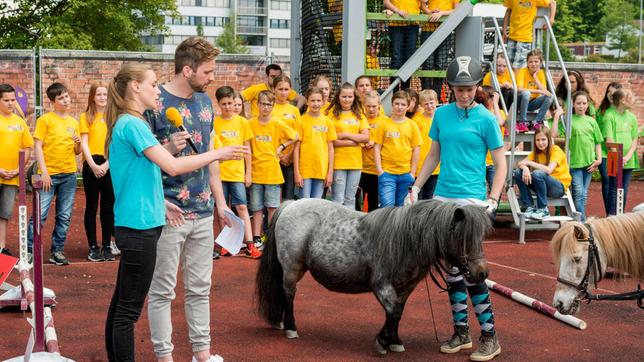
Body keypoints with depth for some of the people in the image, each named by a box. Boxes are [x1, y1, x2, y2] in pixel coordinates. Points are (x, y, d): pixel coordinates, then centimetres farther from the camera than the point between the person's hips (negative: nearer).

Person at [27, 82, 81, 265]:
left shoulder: (74, 122, 12)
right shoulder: (45, 120, -2)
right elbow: (37, 146, -7)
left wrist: (78, 143, -5)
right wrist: (44, 172, -15)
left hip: (69, 175, 5)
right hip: (49, 174, -5)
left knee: (64, 217, 6)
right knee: (40, 214, -7)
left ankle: (57, 252, 14)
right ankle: (29, 251, 0)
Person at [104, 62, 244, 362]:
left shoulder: (126, 123, 14)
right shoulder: (132, 124, -16)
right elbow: (173, 167, -21)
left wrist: (171, 149, 6)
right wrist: (217, 153, -11)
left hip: (132, 225, 10)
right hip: (140, 225, -10)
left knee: (121, 303, 15)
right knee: (128, 310, -5)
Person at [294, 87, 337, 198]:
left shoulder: (328, 122, 6)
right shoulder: (302, 121, -2)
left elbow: (330, 148, 8)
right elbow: (296, 148, -2)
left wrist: (330, 172, 3)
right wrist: (296, 172, -6)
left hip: (322, 170, 2)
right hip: (305, 170, -2)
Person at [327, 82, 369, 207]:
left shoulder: (359, 115, 12)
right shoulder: (332, 114, -1)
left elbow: (366, 137, 2)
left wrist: (344, 135, -7)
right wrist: (352, 141, -10)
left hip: (355, 162, 4)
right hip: (338, 162, -4)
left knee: (350, 199, 10)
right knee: (338, 199, -3)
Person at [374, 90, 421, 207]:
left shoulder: (412, 125, 5)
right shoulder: (384, 124, 2)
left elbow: (416, 150, 6)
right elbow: (377, 148, 2)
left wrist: (412, 173, 2)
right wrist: (379, 170, -5)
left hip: (405, 173, 2)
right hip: (387, 172, -2)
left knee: (401, 207, 10)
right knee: (387, 206, -11)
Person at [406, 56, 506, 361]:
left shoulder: (485, 119, -5)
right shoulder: (442, 114, 7)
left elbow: (500, 164, -2)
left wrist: (493, 201, -12)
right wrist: (415, 188, 13)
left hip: (471, 200, -5)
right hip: (443, 198, 5)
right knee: (452, 267, 9)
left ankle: (489, 336, 0)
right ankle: (461, 332, 19)